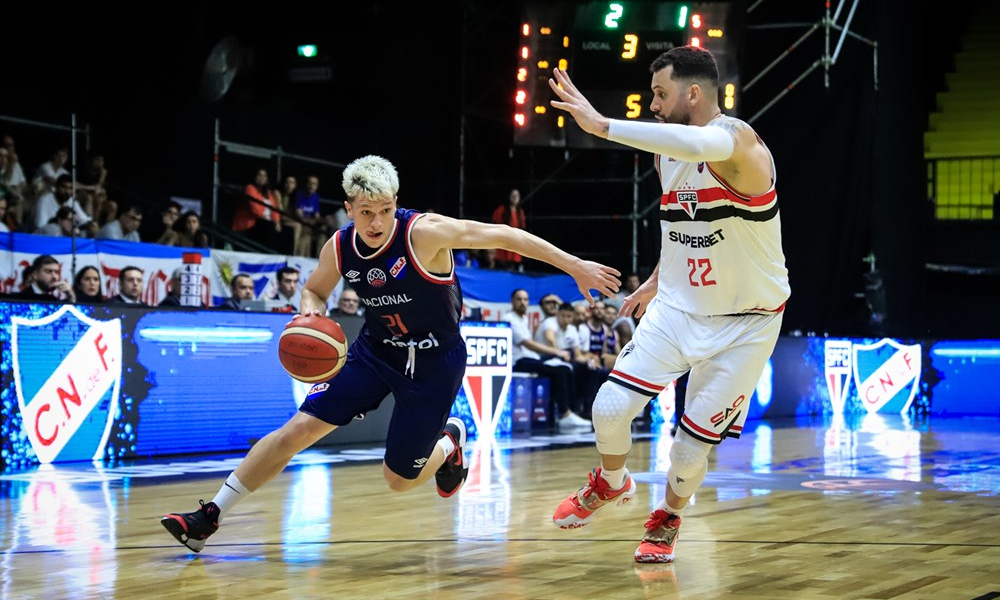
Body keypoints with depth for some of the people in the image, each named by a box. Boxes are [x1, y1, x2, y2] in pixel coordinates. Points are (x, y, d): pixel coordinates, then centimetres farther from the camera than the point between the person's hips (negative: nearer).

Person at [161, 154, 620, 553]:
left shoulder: (424, 232, -26)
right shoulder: (339, 248, -10)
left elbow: (500, 235, -25)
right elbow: (314, 289, 10)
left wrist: (573, 265, -26)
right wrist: (311, 311, -16)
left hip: (434, 362, -4)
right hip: (376, 351, 4)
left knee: (399, 478, 2)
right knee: (298, 429, -8)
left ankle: (449, 442, 36)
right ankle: (211, 516, 0)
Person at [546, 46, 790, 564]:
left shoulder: (737, 141, -24)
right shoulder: (667, 153, 2)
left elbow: (698, 144, -50)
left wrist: (603, 125, -49)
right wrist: (658, 279, 25)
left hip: (743, 323, -6)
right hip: (677, 307, 6)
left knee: (692, 444, 2)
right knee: (610, 408, -9)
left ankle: (668, 520, 33)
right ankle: (611, 484, 23)